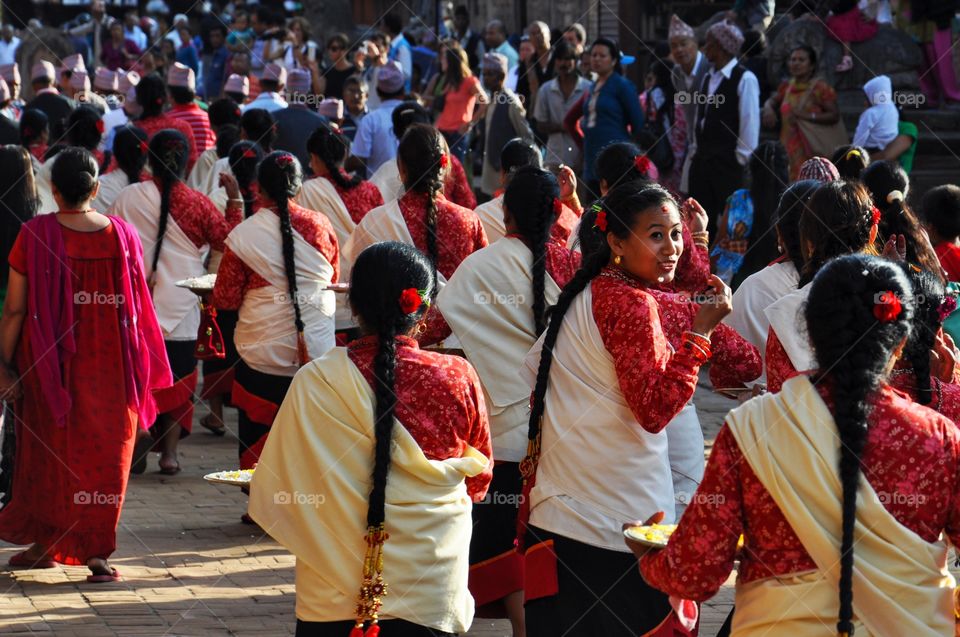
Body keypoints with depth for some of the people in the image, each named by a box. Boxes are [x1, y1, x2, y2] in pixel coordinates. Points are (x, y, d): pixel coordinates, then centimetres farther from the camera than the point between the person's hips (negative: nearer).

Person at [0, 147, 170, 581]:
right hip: (110, 367, 1)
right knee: (103, 455, 9)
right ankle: (97, 553, 6)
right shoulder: (122, 235, -7)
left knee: (47, 451, 16)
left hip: (50, 365, -1)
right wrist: (136, 367, 11)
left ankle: (45, 544, 24)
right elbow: (138, 306, -1)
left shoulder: (35, 235, -13)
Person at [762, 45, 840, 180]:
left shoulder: (820, 88, -4)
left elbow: (834, 115, -10)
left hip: (811, 152, -5)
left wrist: (808, 116, -18)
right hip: (789, 148, 5)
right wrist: (768, 108, 8)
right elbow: (773, 100, 31)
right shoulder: (787, 86, 13)